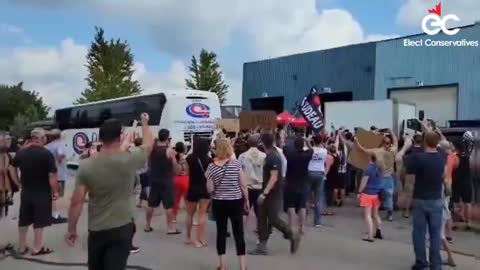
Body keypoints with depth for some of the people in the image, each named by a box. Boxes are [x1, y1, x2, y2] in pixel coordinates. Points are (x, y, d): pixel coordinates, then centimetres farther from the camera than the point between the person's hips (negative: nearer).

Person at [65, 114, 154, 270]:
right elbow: (149, 144, 9)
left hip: (96, 230, 3)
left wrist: (71, 230, 4)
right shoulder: (130, 159, -11)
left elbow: (76, 202, -7)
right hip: (122, 228, -3)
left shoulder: (86, 165, -8)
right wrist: (144, 123, 26)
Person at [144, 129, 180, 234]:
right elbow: (175, 166, -8)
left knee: (151, 204, 13)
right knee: (169, 205, 2)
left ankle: (147, 225, 22)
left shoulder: (152, 149, 1)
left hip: (154, 179, 5)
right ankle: (170, 227, 7)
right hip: (166, 180, -5)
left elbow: (149, 164, 12)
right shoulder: (169, 151, -14)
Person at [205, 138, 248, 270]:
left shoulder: (211, 166, -5)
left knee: (221, 232, 10)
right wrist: (246, 200, 7)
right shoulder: (236, 164, -8)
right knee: (239, 233, 6)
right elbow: (243, 185, -5)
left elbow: (210, 189, -4)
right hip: (236, 202, -1)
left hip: (219, 203, 1)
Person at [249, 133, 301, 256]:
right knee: (262, 219, 7)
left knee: (273, 219, -3)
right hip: (267, 192, 9)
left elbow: (274, 178, -26)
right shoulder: (270, 155, 9)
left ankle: (293, 236, 15)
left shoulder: (274, 157, -20)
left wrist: (264, 193, -29)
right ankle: (262, 246, 11)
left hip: (274, 193, -9)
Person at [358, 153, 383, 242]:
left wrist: (359, 192, -8)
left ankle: (370, 236, -9)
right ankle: (378, 232, 28)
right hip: (376, 193, 7)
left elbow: (364, 181, -15)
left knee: (367, 215, -5)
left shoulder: (369, 168, -16)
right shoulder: (379, 168, 3)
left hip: (368, 193, -7)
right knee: (375, 214, 20)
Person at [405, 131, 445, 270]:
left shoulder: (418, 157, -18)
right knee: (435, 233, 8)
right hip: (437, 201, 3)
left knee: (419, 232, 7)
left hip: (421, 200, -3)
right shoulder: (442, 158, -3)